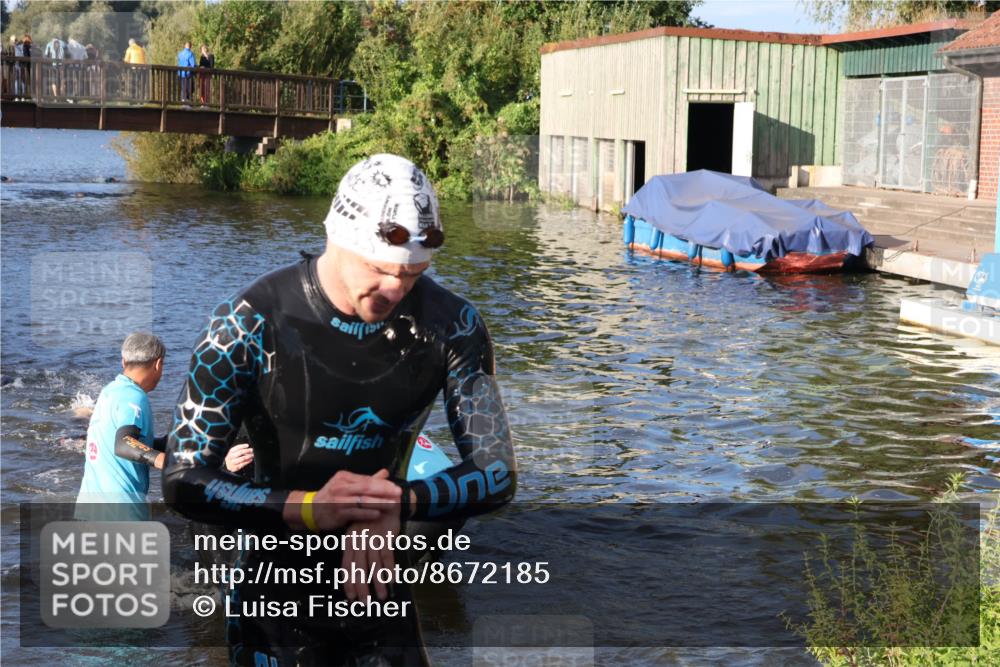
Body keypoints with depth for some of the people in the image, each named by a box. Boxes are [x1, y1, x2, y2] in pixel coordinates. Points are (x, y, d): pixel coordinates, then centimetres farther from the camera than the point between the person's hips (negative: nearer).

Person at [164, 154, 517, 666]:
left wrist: (400, 502, -27)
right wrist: (307, 508, -30)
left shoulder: (450, 325, -10)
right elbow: (184, 481, -15)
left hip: (384, 594, 3)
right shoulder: (251, 322, -17)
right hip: (279, 598, -2)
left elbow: (497, 473, -8)